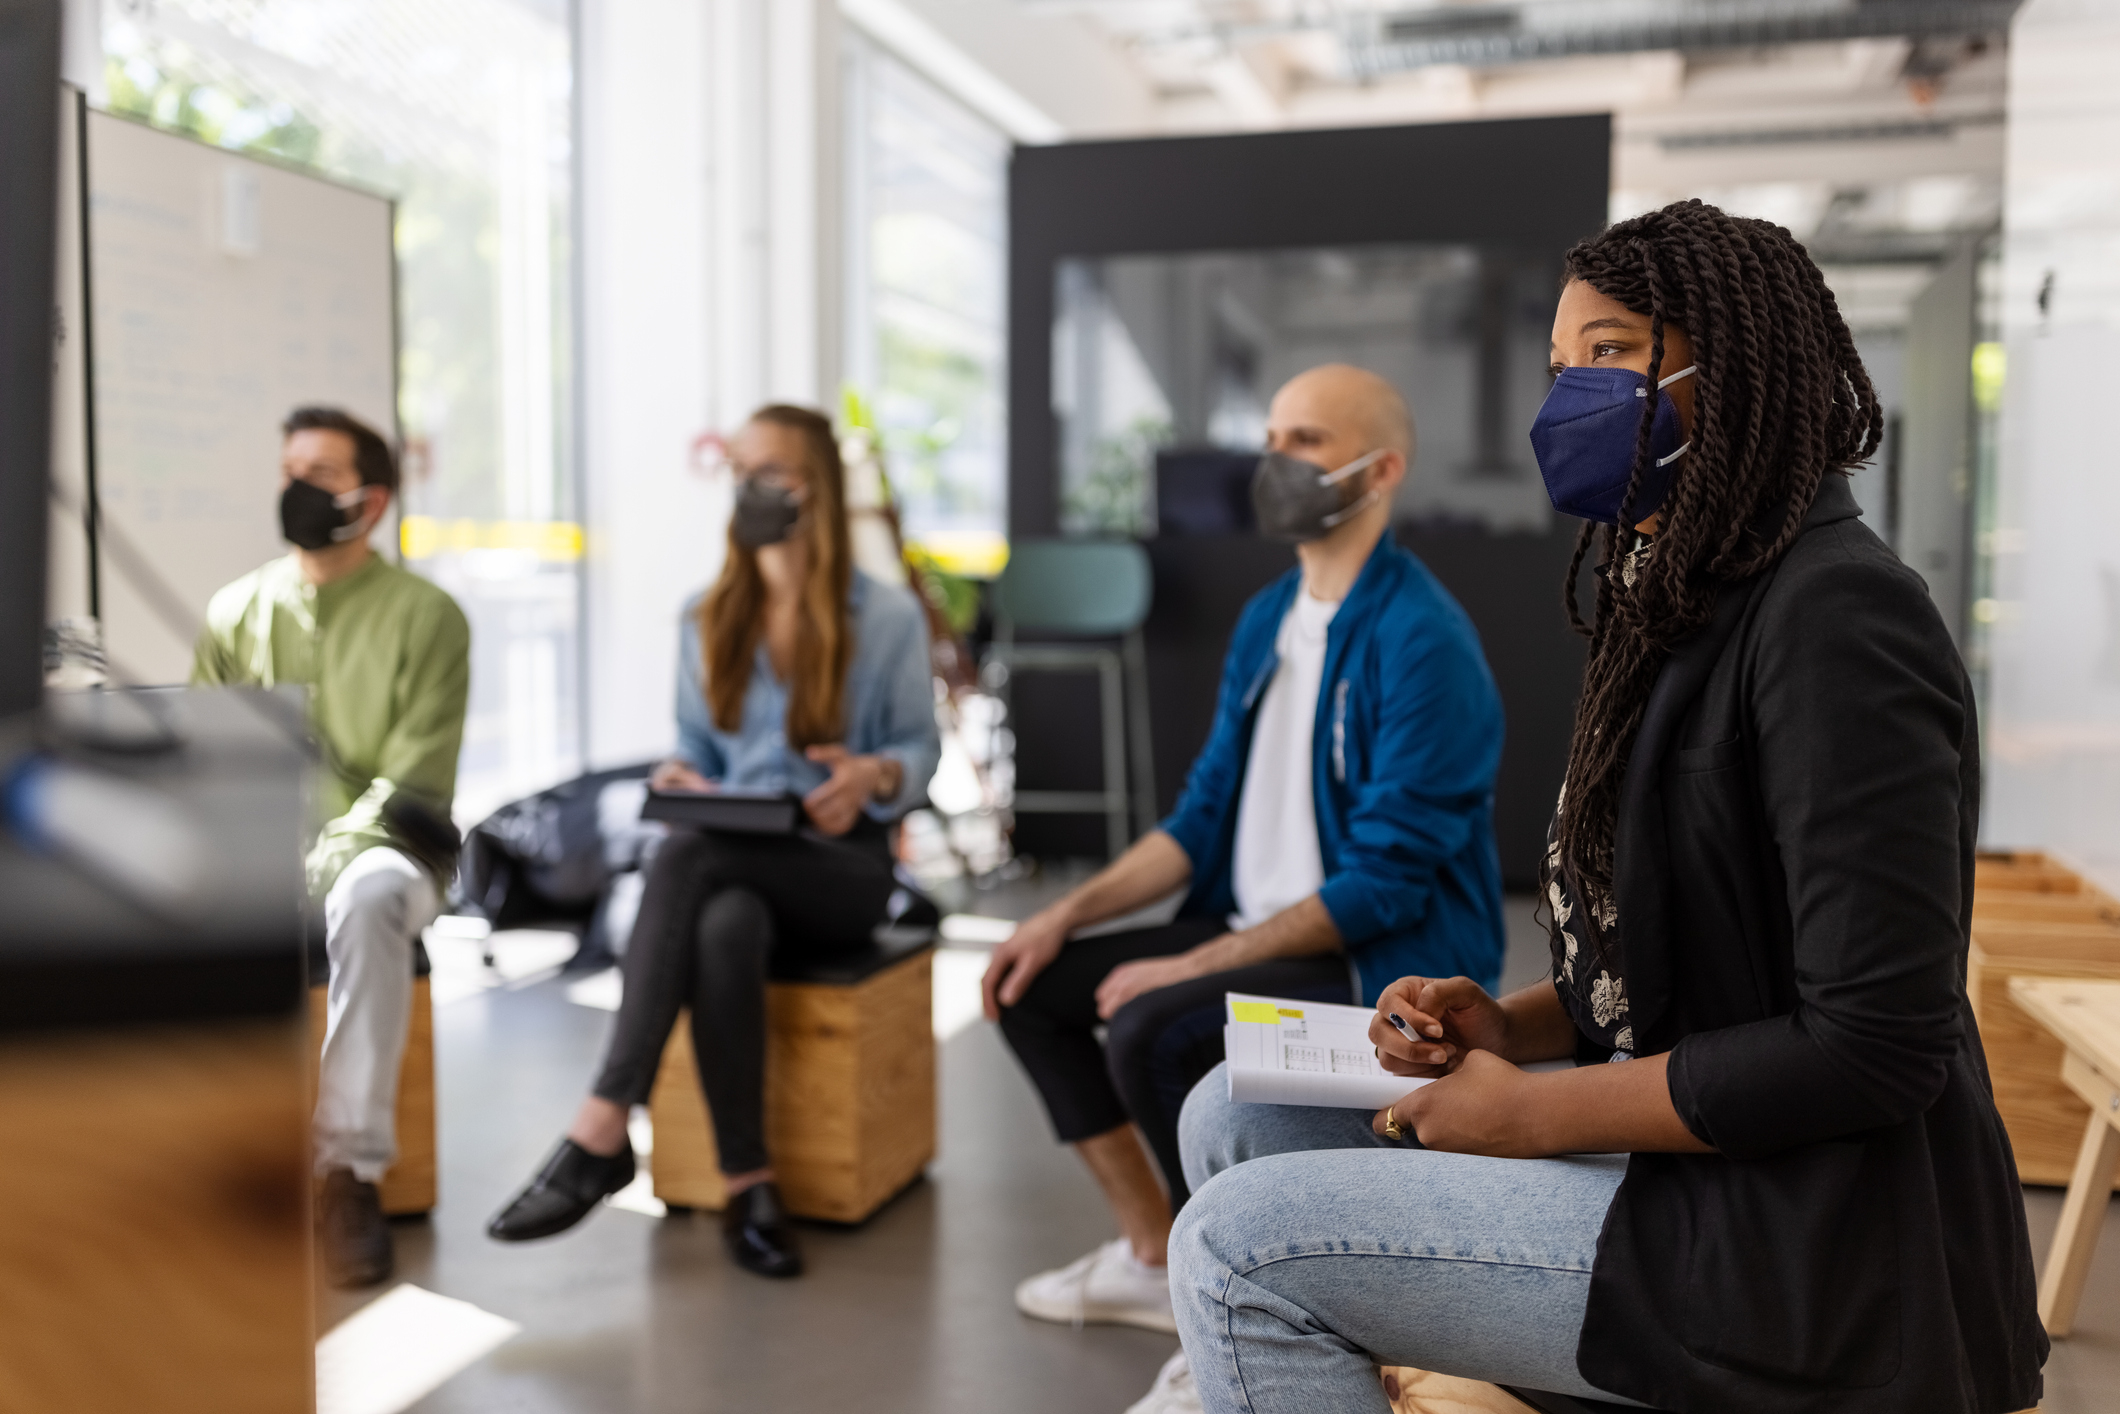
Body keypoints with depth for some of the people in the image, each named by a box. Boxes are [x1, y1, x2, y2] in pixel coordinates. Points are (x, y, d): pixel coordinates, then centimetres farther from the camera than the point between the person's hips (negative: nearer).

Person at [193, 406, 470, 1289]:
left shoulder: (425, 615, 0)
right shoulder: (235, 612, 12)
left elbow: (413, 786, -7)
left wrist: (325, 854, -22)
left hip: (373, 846, -3)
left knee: (369, 895, -39)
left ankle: (350, 1168, -32)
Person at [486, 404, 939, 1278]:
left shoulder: (887, 618, 4)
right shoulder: (706, 619, 15)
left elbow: (921, 746, 7)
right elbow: (699, 749, 18)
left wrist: (876, 775, -16)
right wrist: (682, 778, -6)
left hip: (844, 865, -3)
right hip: (735, 862, 3)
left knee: (690, 854, -36)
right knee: (725, 927, -38)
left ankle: (602, 1132, -35)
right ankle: (747, 1184, -30)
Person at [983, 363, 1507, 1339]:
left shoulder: (1421, 641, -18)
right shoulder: (1267, 618, 10)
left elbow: (1386, 882, -22)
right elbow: (1207, 814, 13)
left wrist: (1198, 963, -22)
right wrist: (1068, 915, 3)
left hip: (1386, 963, -9)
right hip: (1256, 932, 9)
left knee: (1152, 1032, -29)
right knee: (1032, 987, 4)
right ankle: (1155, 1257, 14)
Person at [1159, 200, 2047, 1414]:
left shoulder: (1838, 617, -19)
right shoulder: (1689, 607, 11)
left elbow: (1875, 1045, -23)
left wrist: (1537, 1111, -16)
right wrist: (1510, 1025, -1)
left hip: (1814, 1260, -9)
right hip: (1682, 1160, 9)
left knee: (1241, 1243, -17)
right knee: (1239, 1117, 7)